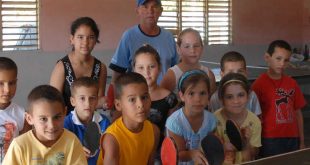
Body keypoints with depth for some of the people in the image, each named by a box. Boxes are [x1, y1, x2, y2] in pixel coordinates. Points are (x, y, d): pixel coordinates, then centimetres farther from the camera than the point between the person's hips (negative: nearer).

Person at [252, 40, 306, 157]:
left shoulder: (292, 83, 7)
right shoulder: (260, 84, -7)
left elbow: (298, 113, 10)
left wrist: (302, 141, 10)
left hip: (292, 138, 4)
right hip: (270, 139, -4)